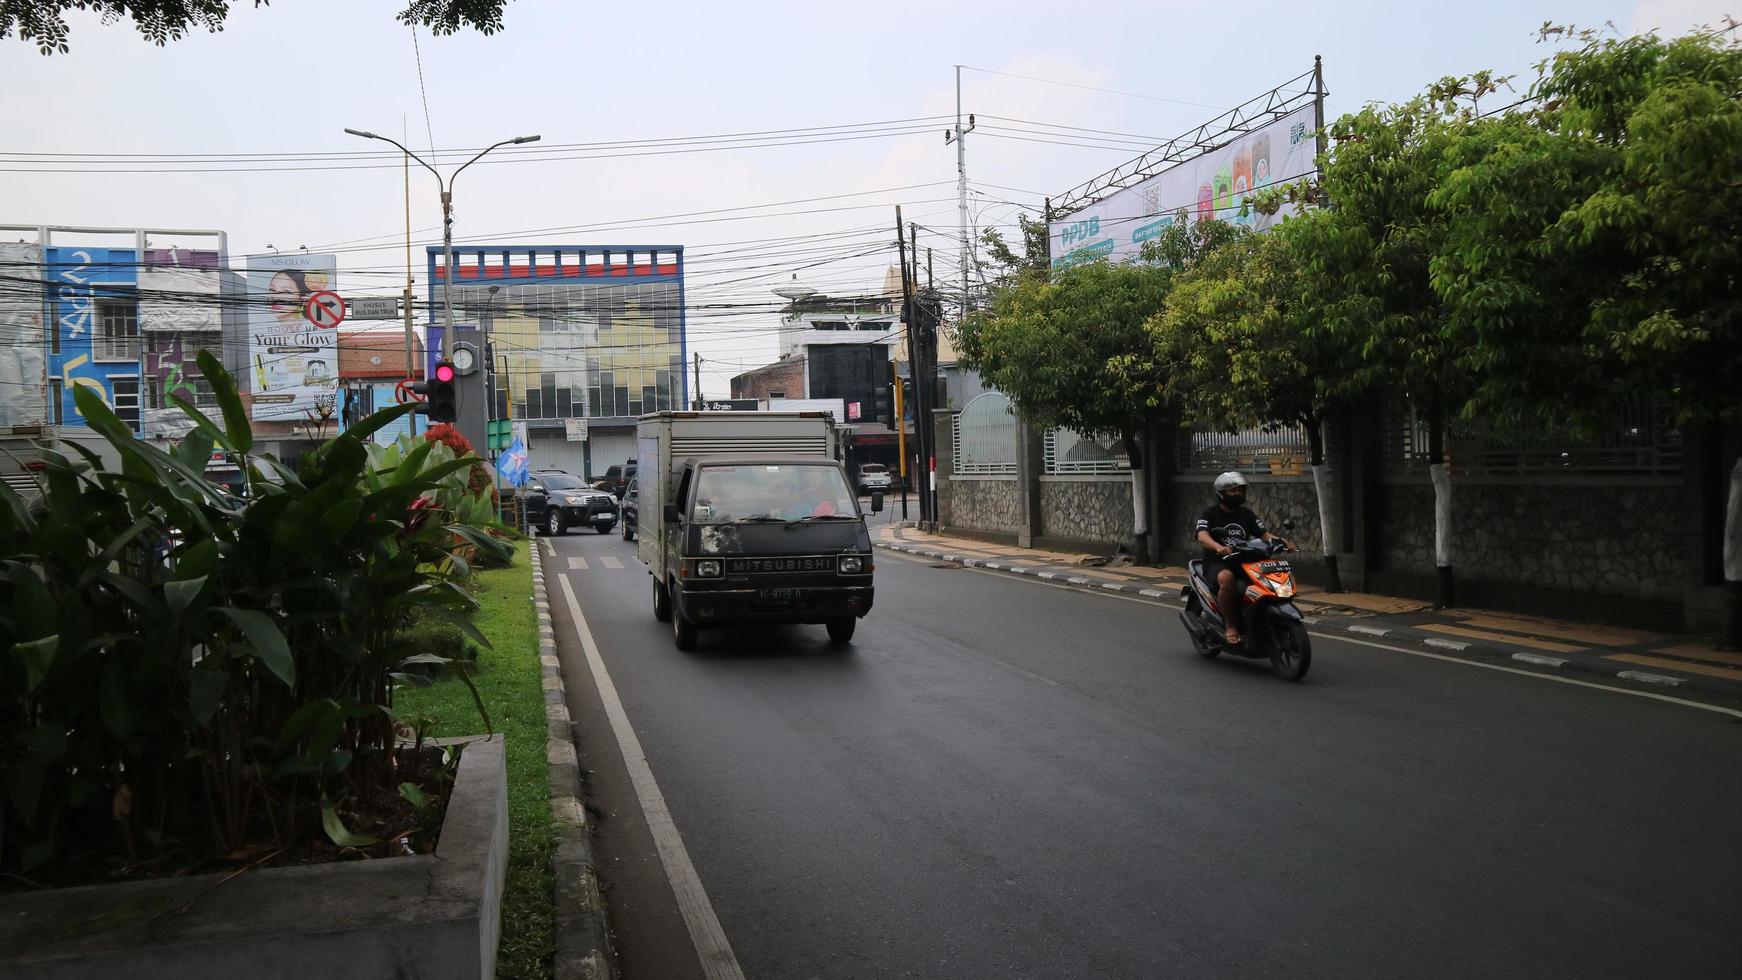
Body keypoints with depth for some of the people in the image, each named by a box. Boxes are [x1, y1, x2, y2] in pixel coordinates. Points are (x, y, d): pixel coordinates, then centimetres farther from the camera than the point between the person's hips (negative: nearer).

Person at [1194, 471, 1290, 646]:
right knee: (1227, 578, -39)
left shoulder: (1246, 514, 16)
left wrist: (1281, 541, -15)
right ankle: (1231, 627, -29)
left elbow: (1264, 533, 8)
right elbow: (1202, 536, -21)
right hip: (1216, 564, -5)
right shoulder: (1209, 514, -2)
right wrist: (1218, 547, -43)